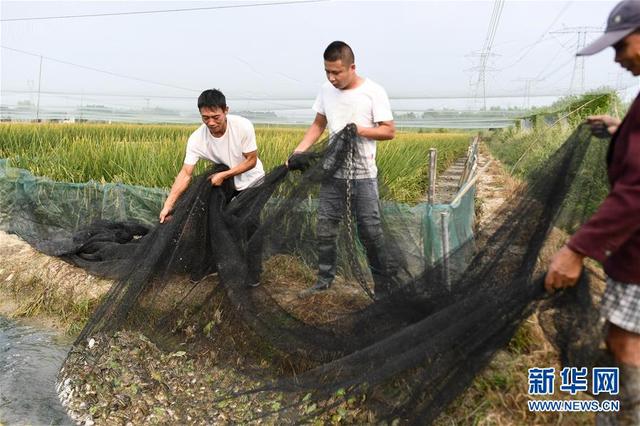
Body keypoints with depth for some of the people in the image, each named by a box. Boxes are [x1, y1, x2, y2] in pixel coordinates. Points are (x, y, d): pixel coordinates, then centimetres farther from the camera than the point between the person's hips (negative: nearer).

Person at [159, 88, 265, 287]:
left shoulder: (243, 126, -31)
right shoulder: (197, 139, -25)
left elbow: (251, 161, -22)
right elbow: (186, 173, -26)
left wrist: (223, 175, -31)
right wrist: (168, 204, -34)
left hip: (251, 180, -3)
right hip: (222, 180, 3)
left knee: (249, 225, -8)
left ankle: (253, 273, 9)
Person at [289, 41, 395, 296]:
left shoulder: (374, 92, -9)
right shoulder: (326, 90, 5)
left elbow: (389, 131, -8)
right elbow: (318, 125, 12)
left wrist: (359, 130, -22)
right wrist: (299, 150, -2)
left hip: (363, 174, -4)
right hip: (333, 172, 5)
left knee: (370, 231, 1)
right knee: (325, 228, 8)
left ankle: (382, 285, 15)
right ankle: (324, 281, 23)